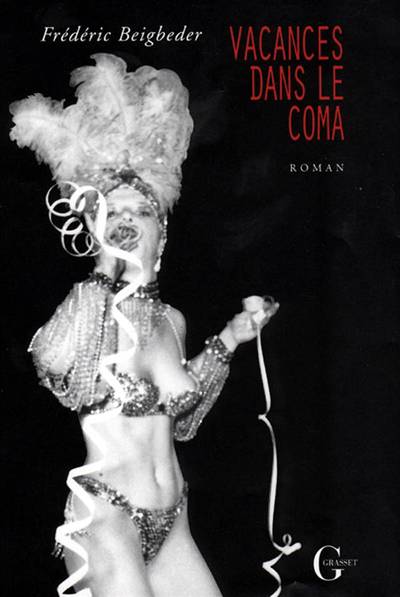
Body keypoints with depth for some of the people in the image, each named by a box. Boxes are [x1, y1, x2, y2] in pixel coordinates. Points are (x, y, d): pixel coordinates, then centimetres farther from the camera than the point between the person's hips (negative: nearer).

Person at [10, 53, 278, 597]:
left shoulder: (171, 319, 9)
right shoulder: (88, 299, -8)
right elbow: (76, 390, -26)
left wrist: (230, 341, 17)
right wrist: (105, 281, -21)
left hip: (171, 521, 6)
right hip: (105, 515, -6)